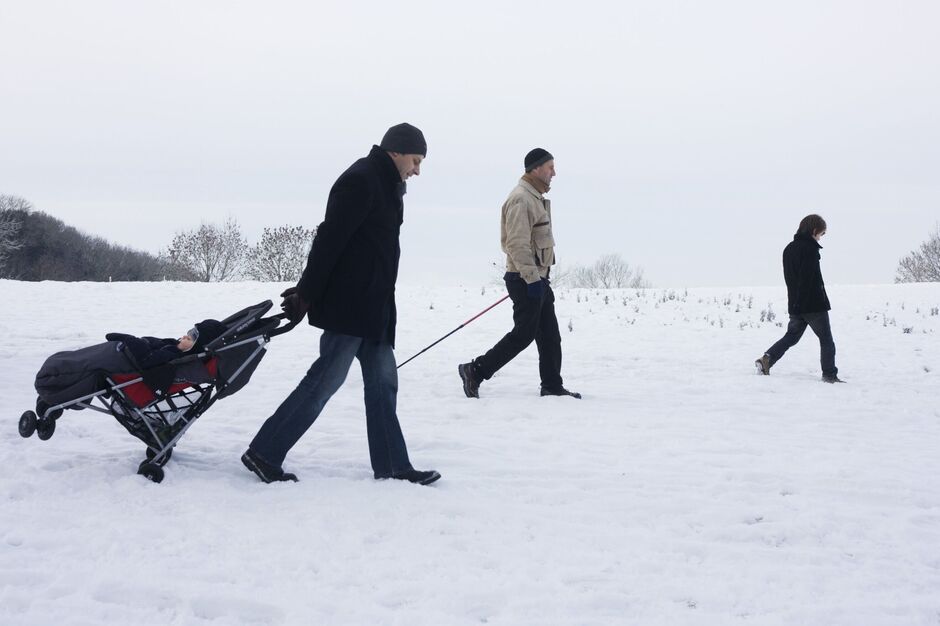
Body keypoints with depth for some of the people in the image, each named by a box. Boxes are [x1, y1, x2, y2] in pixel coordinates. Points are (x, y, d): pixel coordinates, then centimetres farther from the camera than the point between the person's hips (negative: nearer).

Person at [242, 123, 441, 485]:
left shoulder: (383, 186, 19)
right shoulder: (360, 180, -13)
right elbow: (330, 239, -19)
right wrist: (306, 294, -20)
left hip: (371, 308, 10)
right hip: (349, 306, -10)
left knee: (382, 381, 8)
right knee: (326, 379, -7)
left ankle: (392, 467, 11)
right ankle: (263, 453, 0)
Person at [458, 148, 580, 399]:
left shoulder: (536, 197, 17)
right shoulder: (520, 199, -16)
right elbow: (517, 244, -23)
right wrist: (532, 278, -25)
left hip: (538, 277, 10)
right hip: (526, 280, -10)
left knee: (550, 334, 10)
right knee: (523, 334, -7)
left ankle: (552, 385, 16)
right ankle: (475, 371, -1)